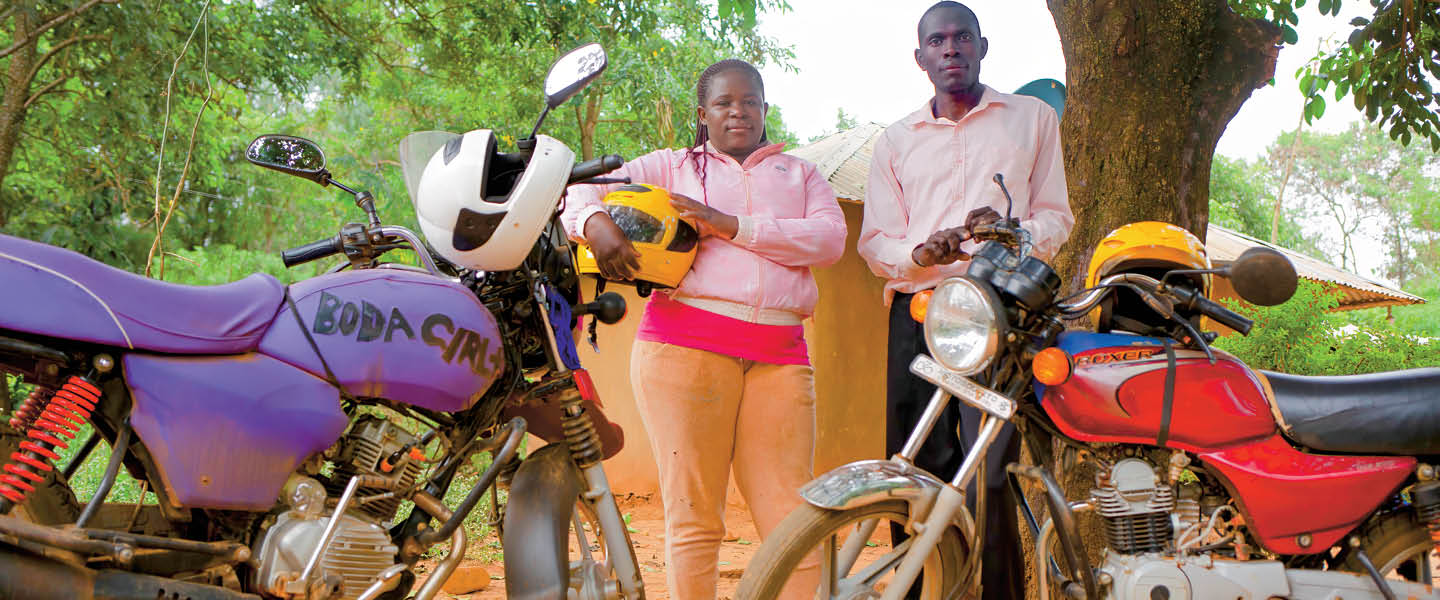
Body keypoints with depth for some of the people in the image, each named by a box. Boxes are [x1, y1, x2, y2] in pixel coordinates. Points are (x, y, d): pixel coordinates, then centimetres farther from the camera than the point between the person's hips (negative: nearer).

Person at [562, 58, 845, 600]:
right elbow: (588, 189, 14)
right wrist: (597, 223, -12)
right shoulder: (672, 167, 21)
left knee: (791, 516, -5)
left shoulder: (800, 174, 24)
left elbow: (829, 237, 5)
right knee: (693, 513, -5)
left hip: (780, 356, 1)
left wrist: (730, 226, -5)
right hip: (685, 346, -1)